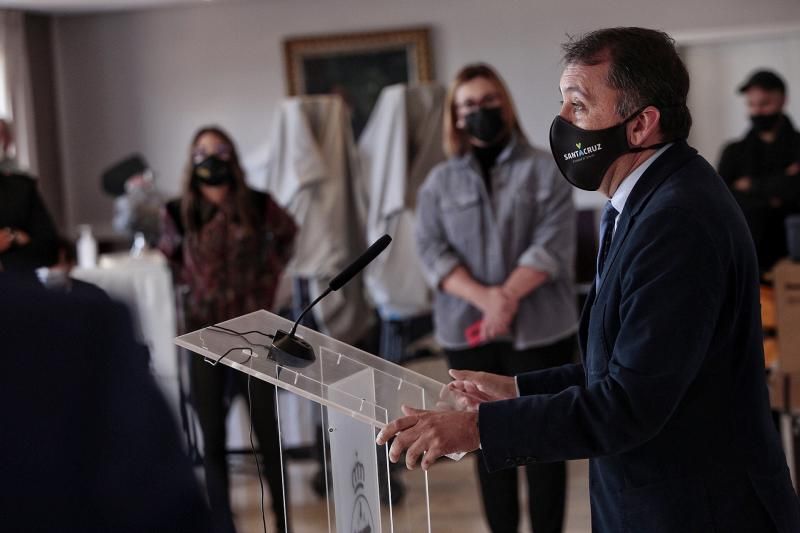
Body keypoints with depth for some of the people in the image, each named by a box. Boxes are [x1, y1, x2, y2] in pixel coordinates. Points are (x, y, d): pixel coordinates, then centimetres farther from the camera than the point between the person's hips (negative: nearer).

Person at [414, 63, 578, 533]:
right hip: (467, 331, 2)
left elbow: (553, 244, -9)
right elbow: (432, 251, -3)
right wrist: (484, 297, -19)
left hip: (540, 328, -2)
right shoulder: (439, 181, 8)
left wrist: (508, 296, -22)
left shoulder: (545, 169, 1)